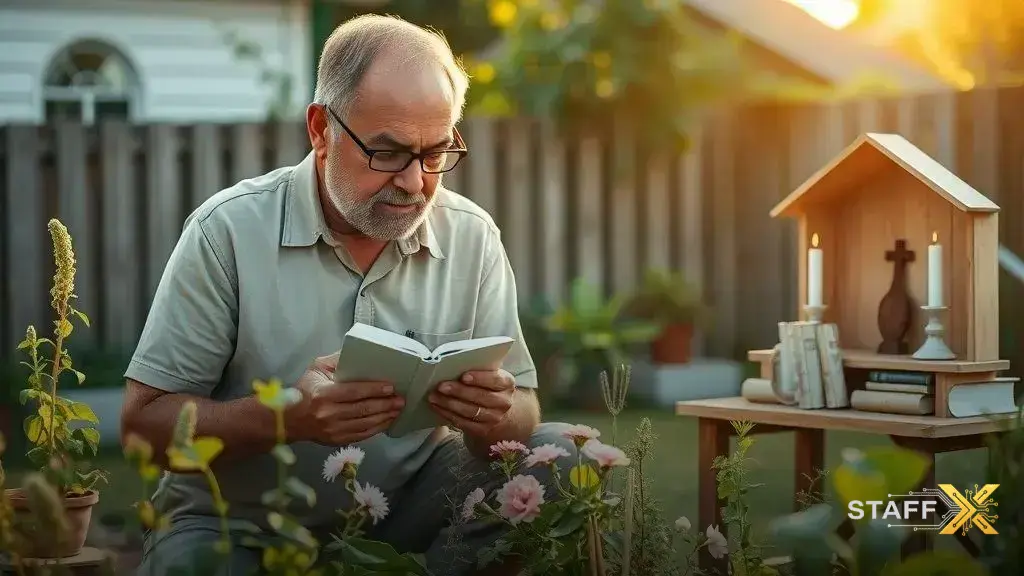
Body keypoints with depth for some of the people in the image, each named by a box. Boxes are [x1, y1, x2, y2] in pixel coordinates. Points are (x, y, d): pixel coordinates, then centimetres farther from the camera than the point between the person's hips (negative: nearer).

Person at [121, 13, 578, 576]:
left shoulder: (472, 238, -3)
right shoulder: (229, 231, -13)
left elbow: (520, 408, 1)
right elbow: (144, 421, -13)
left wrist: (496, 417, -25)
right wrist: (285, 418, -30)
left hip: (406, 509, 4)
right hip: (234, 524, -3)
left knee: (557, 456, -16)